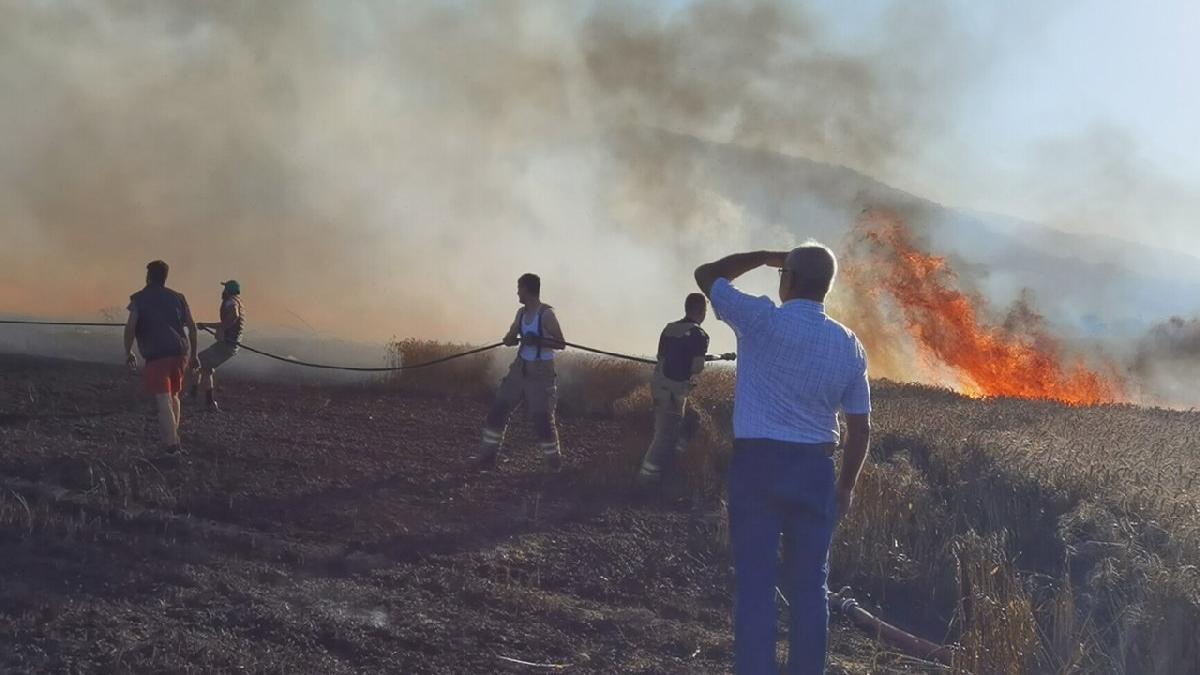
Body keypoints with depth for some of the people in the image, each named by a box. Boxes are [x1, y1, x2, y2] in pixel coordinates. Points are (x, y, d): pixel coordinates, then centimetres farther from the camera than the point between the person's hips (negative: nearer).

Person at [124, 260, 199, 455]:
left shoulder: (139, 299, 3)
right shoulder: (177, 298, 15)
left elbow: (130, 326, -9)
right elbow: (191, 327, 12)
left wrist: (128, 352, 1)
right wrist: (193, 354, 18)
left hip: (156, 355, -5)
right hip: (180, 353, 5)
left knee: (164, 402, -10)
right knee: (173, 396, 24)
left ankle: (171, 448, -21)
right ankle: (174, 438, 28)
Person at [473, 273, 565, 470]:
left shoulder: (546, 314, -14)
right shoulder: (522, 313, 8)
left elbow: (561, 344, -15)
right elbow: (509, 339, 15)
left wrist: (538, 341, -30)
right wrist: (514, 339, -10)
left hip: (541, 373, -7)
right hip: (520, 370, 7)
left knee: (542, 417, -8)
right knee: (498, 409, 1)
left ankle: (555, 461, 11)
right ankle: (487, 457, 7)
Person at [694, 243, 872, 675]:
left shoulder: (761, 320, -8)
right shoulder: (848, 346, 4)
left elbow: (707, 275, 7)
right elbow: (860, 429, 7)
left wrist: (766, 257, 15)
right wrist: (846, 485, 18)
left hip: (757, 462, -3)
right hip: (815, 467, 3)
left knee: (755, 582, 0)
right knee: (808, 584, 9)